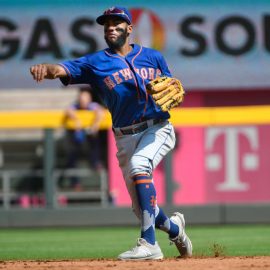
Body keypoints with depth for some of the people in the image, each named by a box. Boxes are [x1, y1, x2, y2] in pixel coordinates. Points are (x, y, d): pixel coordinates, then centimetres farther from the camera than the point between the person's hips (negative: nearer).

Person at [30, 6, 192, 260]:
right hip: (125, 138, 3)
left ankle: (149, 244, -37)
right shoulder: (95, 62, 1)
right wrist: (46, 68, -39)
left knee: (139, 164, -34)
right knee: (142, 207, 6)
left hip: (157, 129, -3)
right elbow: (64, 69, -16)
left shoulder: (153, 57, 6)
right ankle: (174, 227, 40)